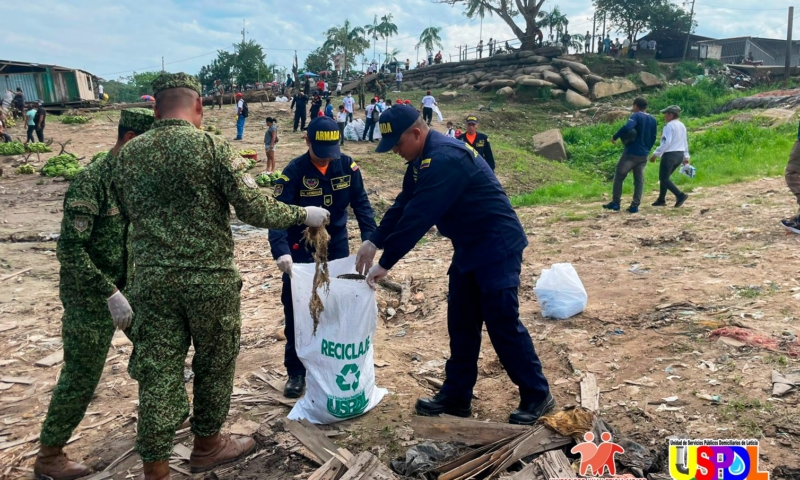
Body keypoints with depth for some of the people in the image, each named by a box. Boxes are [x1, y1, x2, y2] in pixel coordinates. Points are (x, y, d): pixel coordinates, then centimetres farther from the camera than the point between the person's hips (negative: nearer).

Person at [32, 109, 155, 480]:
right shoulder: (91, 180, -22)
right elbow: (69, 249, -25)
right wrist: (110, 293, -28)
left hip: (130, 286, 8)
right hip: (91, 296, -8)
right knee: (80, 377, 2)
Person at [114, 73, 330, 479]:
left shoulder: (129, 153, 3)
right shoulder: (212, 147, -11)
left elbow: (128, 213, 15)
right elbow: (256, 210, -13)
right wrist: (304, 214, 0)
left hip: (152, 278, 4)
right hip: (210, 278, -3)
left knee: (158, 372, 9)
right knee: (214, 364, 16)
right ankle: (206, 446, 33)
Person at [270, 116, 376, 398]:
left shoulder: (347, 166, -8)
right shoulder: (294, 171, -16)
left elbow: (361, 203, -5)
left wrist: (369, 239, -18)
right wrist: (280, 250, -39)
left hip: (337, 246, 3)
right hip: (302, 250, -2)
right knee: (297, 311, 3)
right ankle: (296, 372, 17)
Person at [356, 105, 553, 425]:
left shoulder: (444, 159, -26)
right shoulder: (423, 160, 8)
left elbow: (418, 216, -28)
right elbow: (403, 205, 10)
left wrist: (385, 263, -23)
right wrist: (374, 242, 0)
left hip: (497, 247, -10)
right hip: (469, 248, 10)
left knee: (502, 324, -5)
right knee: (461, 324, 12)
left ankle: (537, 397, 11)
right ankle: (456, 395, 22)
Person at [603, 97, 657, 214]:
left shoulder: (636, 116, -9)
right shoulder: (652, 120, 11)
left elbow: (627, 128, -28)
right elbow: (653, 138, 15)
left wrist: (615, 137, -17)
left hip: (631, 153, -6)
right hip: (643, 155, 6)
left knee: (619, 177, 5)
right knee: (639, 180, 7)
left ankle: (615, 203, 5)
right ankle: (635, 205, 4)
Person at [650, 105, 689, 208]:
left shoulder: (669, 126, -13)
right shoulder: (682, 126, 16)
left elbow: (666, 143, -22)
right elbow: (685, 142, 21)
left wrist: (656, 154, -19)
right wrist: (686, 156, 26)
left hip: (670, 155, -9)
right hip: (680, 155, 9)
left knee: (663, 178, -4)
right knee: (665, 177, 18)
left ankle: (680, 195, -18)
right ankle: (661, 200, 19)